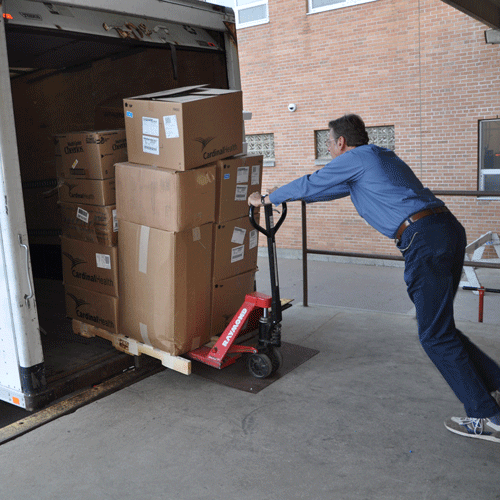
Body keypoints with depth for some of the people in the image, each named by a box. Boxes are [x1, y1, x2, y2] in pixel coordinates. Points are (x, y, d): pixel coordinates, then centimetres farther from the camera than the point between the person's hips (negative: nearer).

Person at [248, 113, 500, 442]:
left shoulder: (357, 158, 1)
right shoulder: (381, 157, 28)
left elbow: (310, 185, 9)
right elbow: (328, 189, 38)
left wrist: (267, 199, 23)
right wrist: (284, 196, 45)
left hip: (424, 238, -9)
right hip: (449, 228, 9)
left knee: (436, 335, -2)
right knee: (439, 326, 18)